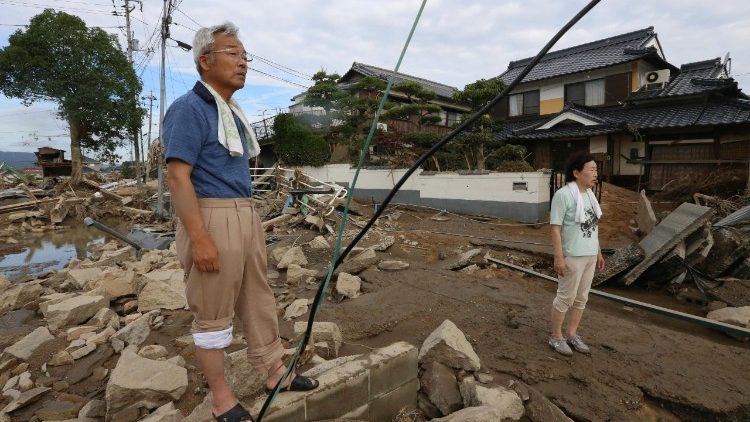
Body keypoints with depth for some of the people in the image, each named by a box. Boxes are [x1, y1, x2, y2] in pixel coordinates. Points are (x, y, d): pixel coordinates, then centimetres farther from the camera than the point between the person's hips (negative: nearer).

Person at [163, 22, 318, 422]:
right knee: (213, 314, 4)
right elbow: (178, 178, -17)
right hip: (212, 219, -9)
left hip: (246, 216, 9)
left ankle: (275, 372, 31)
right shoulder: (189, 108, -10)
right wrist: (199, 238, -22)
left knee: (259, 300, 15)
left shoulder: (232, 112, 17)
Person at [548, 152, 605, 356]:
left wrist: (598, 252, 16)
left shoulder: (589, 193, 8)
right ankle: (556, 337, 19)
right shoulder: (564, 194, -17)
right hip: (572, 256, -8)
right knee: (566, 297, 3)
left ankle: (572, 334, 30)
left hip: (590, 255, 8)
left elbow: (593, 226, 14)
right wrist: (559, 257, -21)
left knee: (581, 298, 15)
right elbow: (555, 228, -18)